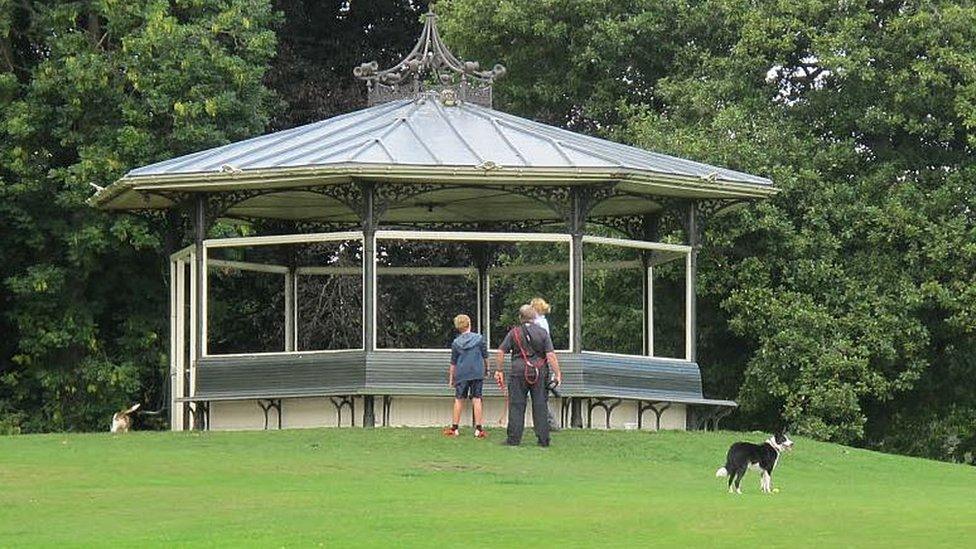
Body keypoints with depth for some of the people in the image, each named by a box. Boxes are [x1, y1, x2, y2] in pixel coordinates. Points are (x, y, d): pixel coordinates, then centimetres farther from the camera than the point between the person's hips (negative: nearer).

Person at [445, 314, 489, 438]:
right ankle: (478, 429, -2)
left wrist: (451, 377, 14)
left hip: (461, 374, 0)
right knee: (476, 399, 1)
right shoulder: (479, 339, -2)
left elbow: (453, 362, 4)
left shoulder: (456, 343, -1)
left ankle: (455, 428, 12)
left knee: (459, 399, 8)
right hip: (477, 373, 0)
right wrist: (486, 369, 22)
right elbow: (485, 356, 5)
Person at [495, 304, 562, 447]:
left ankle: (514, 439, 3)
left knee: (516, 405, 4)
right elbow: (551, 355, -4)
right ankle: (543, 439, 7)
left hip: (519, 371, -1)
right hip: (539, 372, 1)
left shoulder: (514, 333, 2)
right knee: (540, 405, 6)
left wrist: (499, 370, 12)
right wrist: (558, 374, -1)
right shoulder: (543, 333, 2)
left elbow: (501, 352, 1)